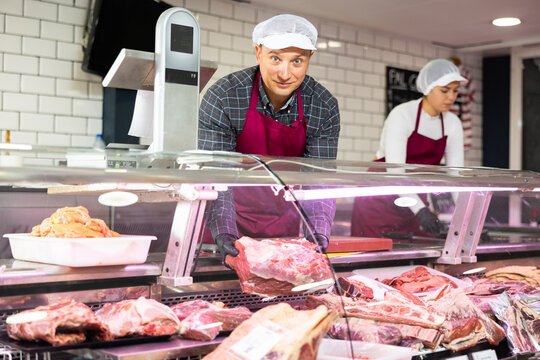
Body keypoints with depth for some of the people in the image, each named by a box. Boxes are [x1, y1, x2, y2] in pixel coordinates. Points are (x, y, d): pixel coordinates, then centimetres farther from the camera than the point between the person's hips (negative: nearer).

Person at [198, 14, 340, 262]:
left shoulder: (324, 107, -14)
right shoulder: (222, 98, -22)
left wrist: (317, 235, -31)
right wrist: (224, 233, -40)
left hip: (286, 224, 2)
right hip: (234, 217, -2)